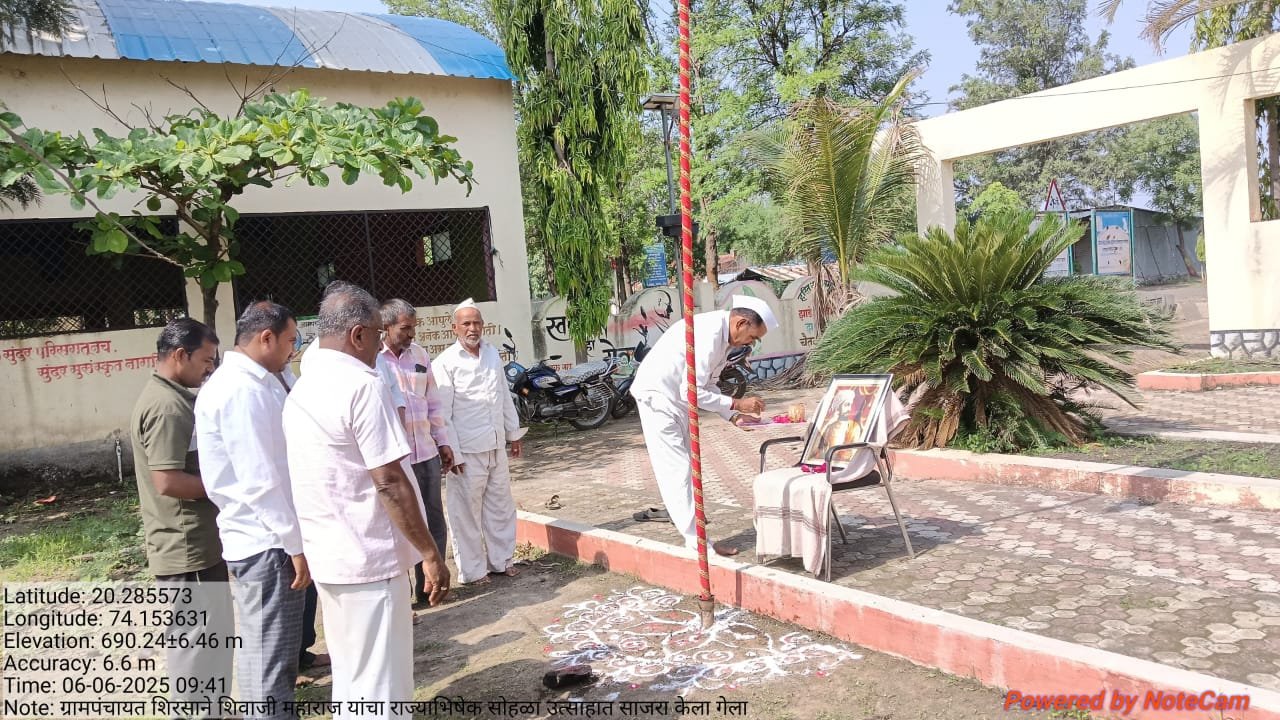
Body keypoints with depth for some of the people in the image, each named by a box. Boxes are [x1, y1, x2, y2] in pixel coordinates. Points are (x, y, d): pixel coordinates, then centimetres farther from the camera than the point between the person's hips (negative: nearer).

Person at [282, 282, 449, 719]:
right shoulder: (362, 385, -17)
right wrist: (430, 554, -15)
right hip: (367, 556, -9)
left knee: (350, 677, 20)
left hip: (326, 556, 9)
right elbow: (389, 482, -21)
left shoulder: (301, 390, 11)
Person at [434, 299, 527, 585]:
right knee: (467, 511, 3)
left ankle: (501, 560, 28)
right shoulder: (446, 362, -9)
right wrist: (453, 452, -14)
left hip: (496, 446, 6)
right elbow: (442, 412, -11)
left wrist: (514, 433, 17)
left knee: (500, 505, 14)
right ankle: (472, 570, 14)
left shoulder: (492, 354, 9)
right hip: (467, 450, -6)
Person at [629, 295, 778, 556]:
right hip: (658, 397, -10)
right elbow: (692, 392, -27)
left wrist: (732, 415, 1)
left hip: (675, 400, 10)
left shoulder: (722, 336, 5)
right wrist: (736, 404, -21)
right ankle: (698, 542, -4)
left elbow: (707, 385, 13)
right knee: (678, 469, -7)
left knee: (682, 467, 14)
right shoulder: (708, 334, -26)